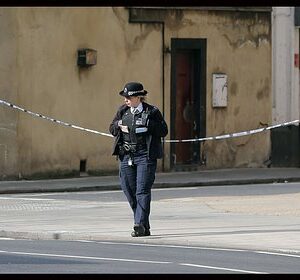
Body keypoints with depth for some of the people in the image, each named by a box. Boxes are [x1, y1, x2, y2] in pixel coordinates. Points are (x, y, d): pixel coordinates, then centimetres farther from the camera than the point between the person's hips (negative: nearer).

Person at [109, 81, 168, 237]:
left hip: (145, 156, -5)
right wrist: (119, 126, -4)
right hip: (126, 156, 5)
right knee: (129, 191, 7)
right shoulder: (123, 111, 11)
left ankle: (140, 225, -14)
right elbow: (112, 129, 17)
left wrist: (147, 123, -18)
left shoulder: (151, 111, -2)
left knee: (142, 191, -11)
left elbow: (163, 131, -6)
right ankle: (144, 226, 18)